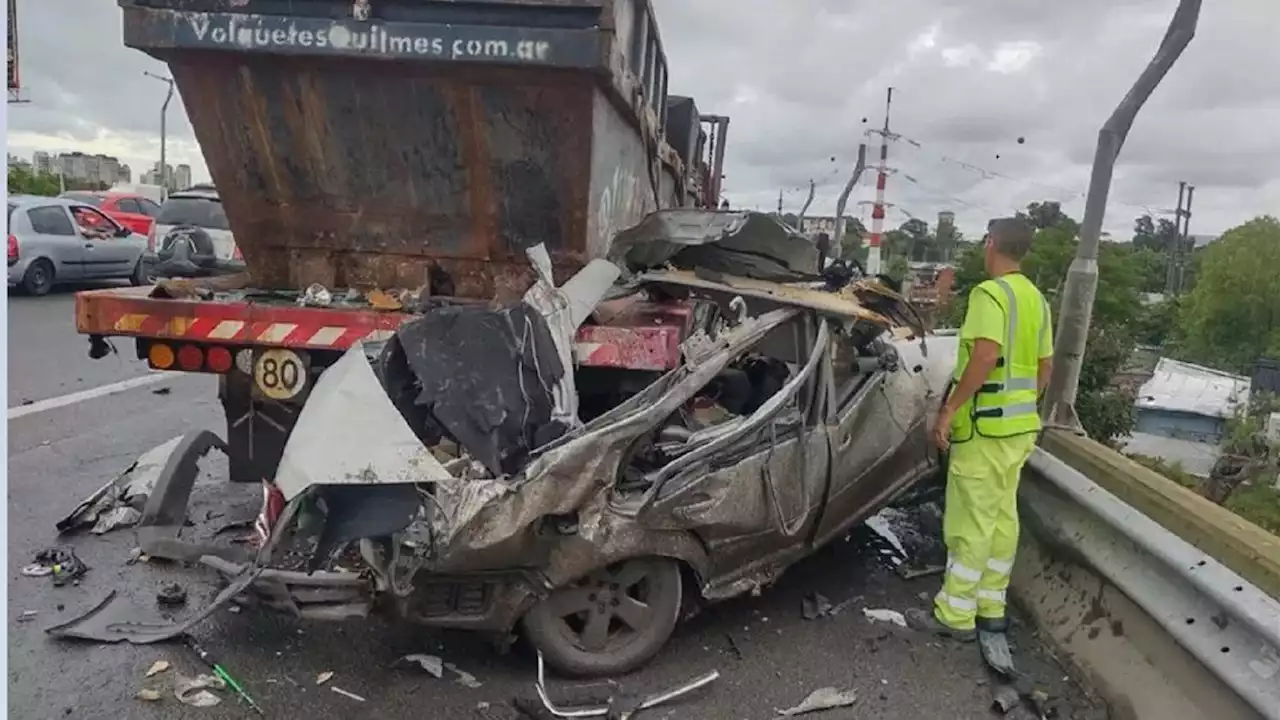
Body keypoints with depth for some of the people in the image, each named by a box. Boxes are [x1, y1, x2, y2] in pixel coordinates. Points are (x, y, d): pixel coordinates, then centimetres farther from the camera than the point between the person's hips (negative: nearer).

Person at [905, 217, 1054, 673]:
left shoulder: (990, 293, -16)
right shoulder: (1036, 299, 12)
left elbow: (986, 356, -27)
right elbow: (1045, 366, 17)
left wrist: (949, 409, -23)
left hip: (985, 425, -9)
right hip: (1019, 425, 9)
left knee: (970, 522, 0)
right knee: (1001, 519, 14)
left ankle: (955, 614, 9)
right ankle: (990, 610, 24)